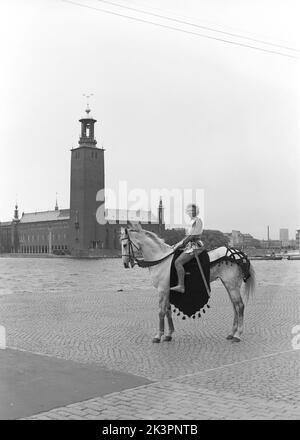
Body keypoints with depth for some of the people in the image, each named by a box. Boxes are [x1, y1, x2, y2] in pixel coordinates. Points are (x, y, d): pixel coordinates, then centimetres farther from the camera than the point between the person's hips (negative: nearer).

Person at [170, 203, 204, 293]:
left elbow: (192, 236, -16)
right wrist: (179, 243, 12)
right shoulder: (192, 221, 20)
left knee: (178, 262, -25)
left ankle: (181, 286, -31)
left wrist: (181, 244, -15)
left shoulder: (197, 220, -9)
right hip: (190, 245, 10)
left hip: (194, 246, -10)